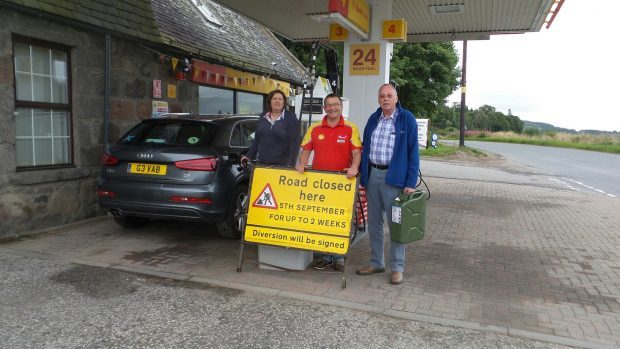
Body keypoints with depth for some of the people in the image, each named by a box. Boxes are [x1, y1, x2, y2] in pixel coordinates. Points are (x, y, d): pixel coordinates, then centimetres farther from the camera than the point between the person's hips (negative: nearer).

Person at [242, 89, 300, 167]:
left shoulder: (291, 118, -4)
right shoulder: (263, 116, 11)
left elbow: (294, 142, -9)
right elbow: (257, 139, 17)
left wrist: (291, 164, -17)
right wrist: (249, 156, 13)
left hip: (282, 164, -4)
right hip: (262, 162, 5)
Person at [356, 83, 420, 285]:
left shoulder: (407, 119, -5)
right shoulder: (373, 119, 10)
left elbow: (413, 152, -7)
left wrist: (410, 183, -13)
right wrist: (362, 173, 8)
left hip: (394, 177, -5)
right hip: (372, 174, 5)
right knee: (373, 222, 12)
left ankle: (397, 267, 13)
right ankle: (376, 263, 25)